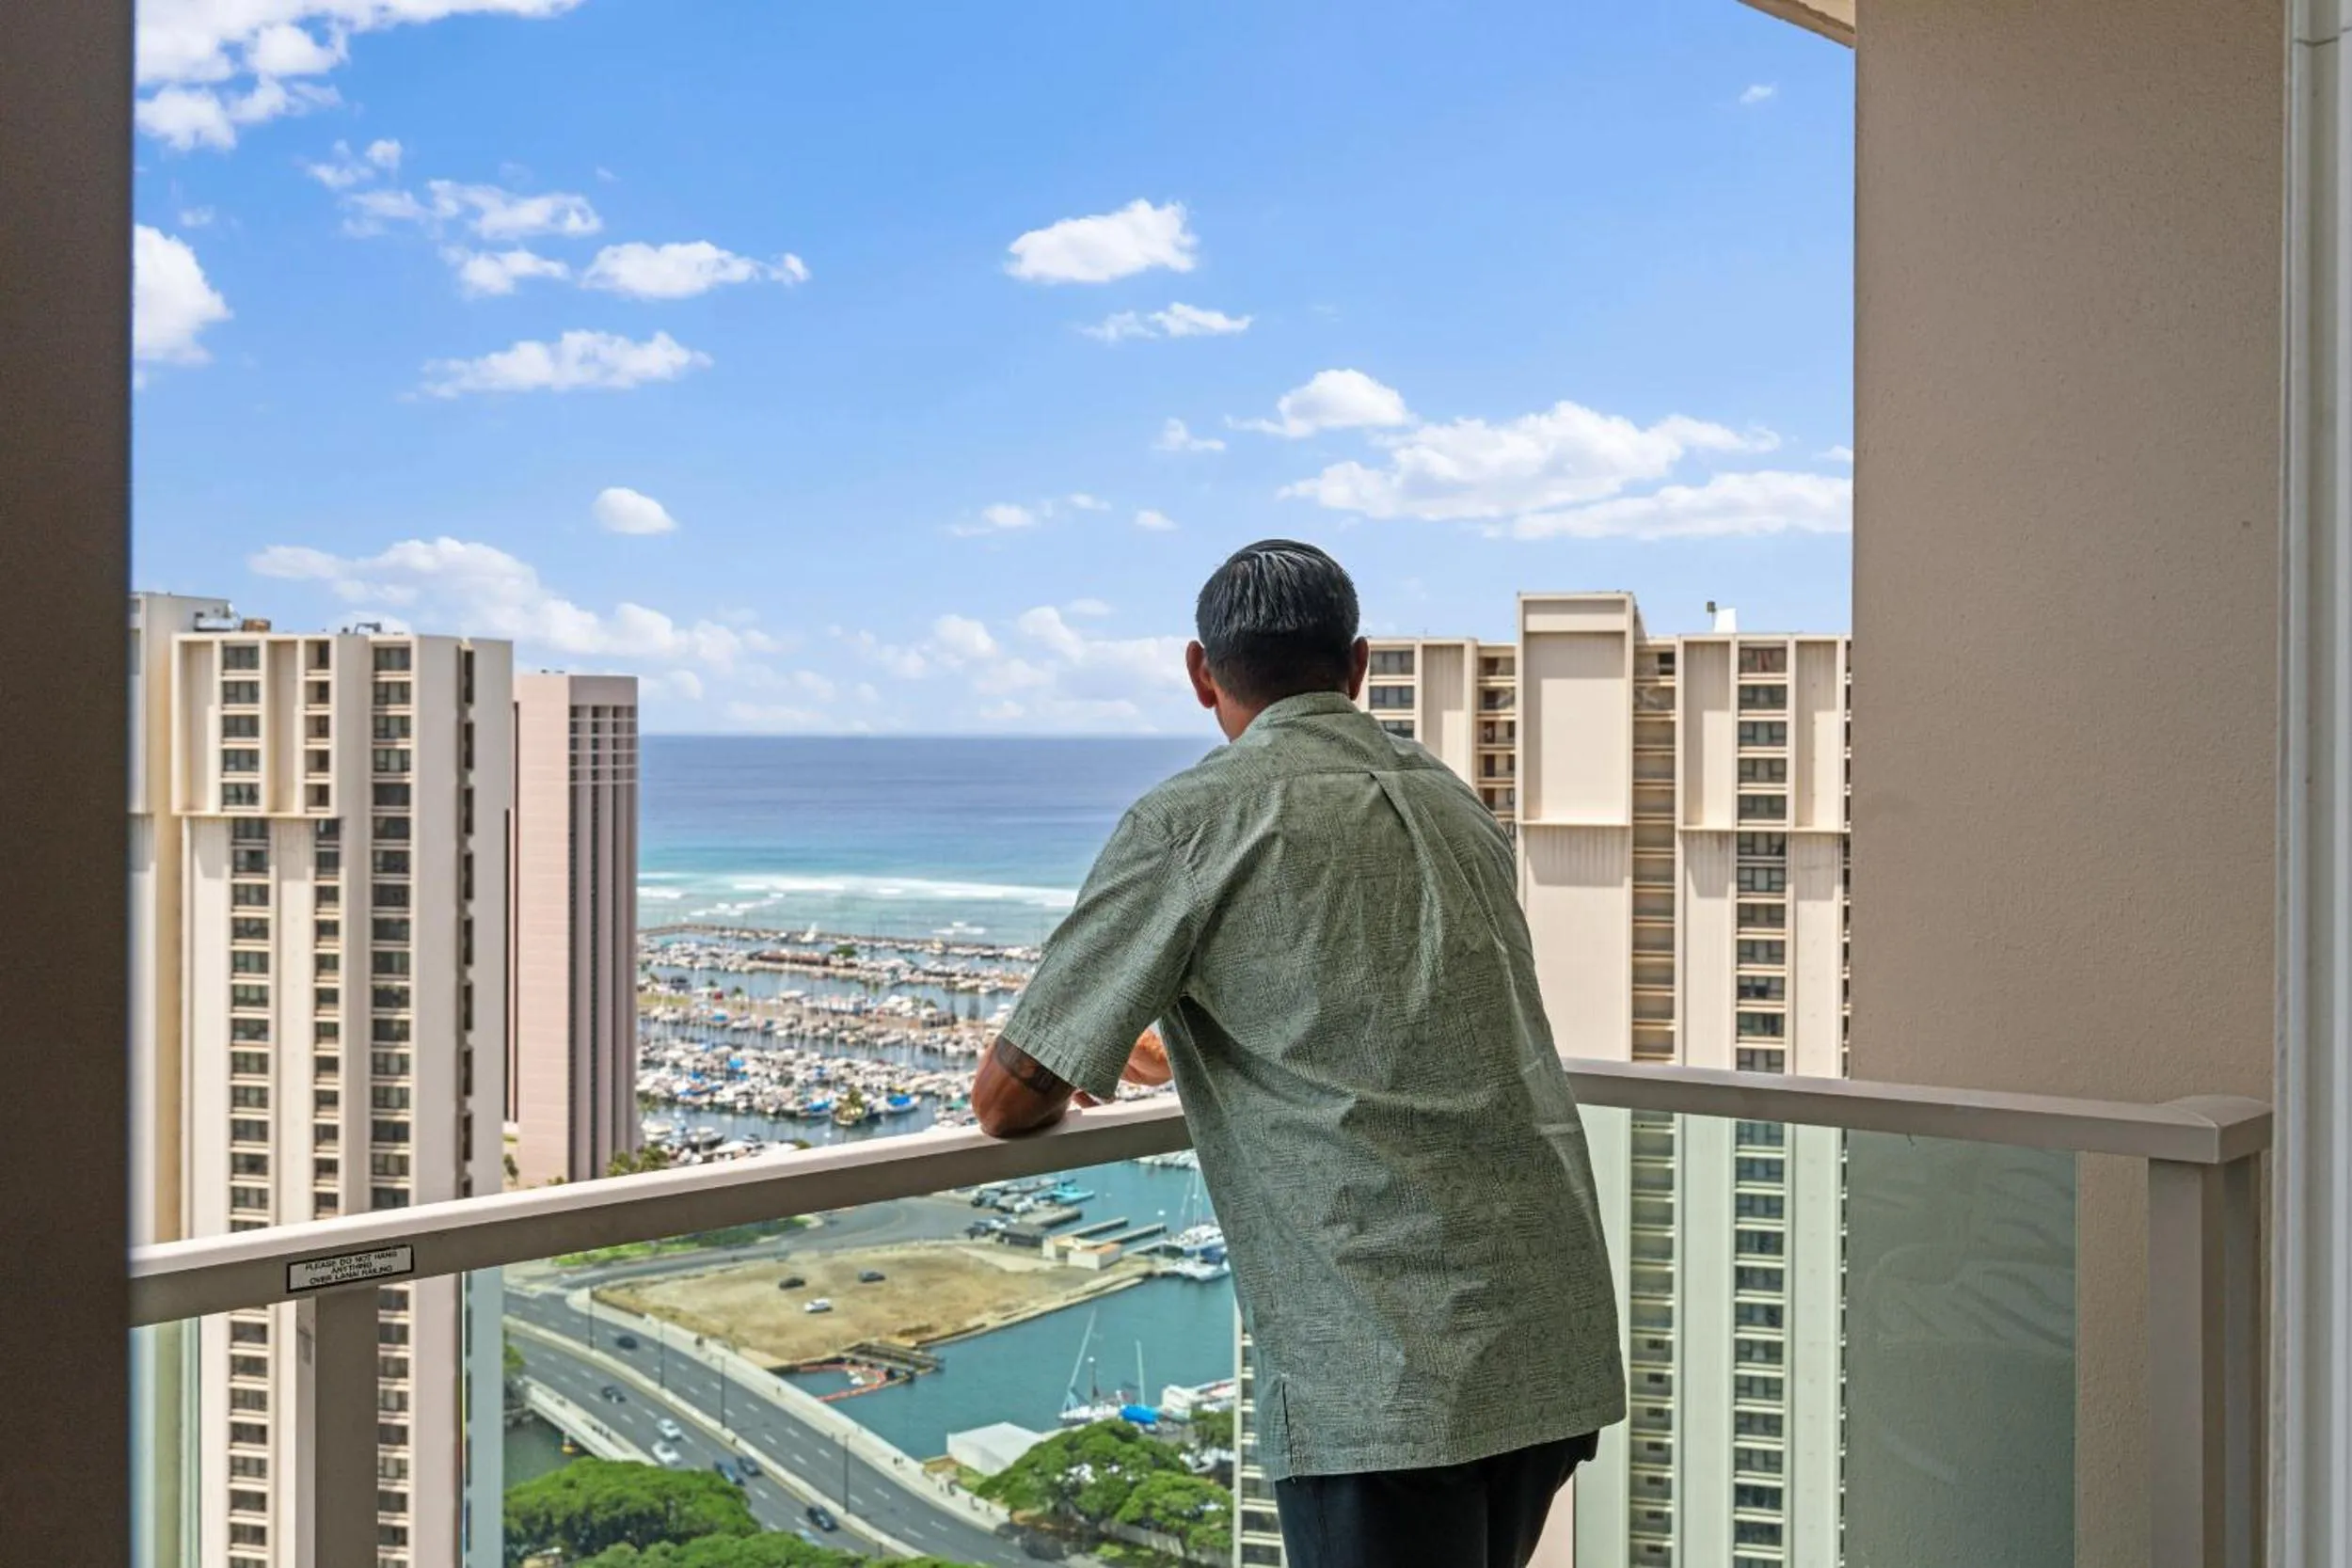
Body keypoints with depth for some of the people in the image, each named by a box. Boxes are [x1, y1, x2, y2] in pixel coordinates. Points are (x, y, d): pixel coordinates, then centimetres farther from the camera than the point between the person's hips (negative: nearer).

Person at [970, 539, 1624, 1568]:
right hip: (1558, 1343, 7)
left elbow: (1010, 1101, -1)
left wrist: (1066, 1080, 24)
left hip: (1385, 1374, -7)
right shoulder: (1455, 808, 18)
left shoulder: (1194, 821, -4)